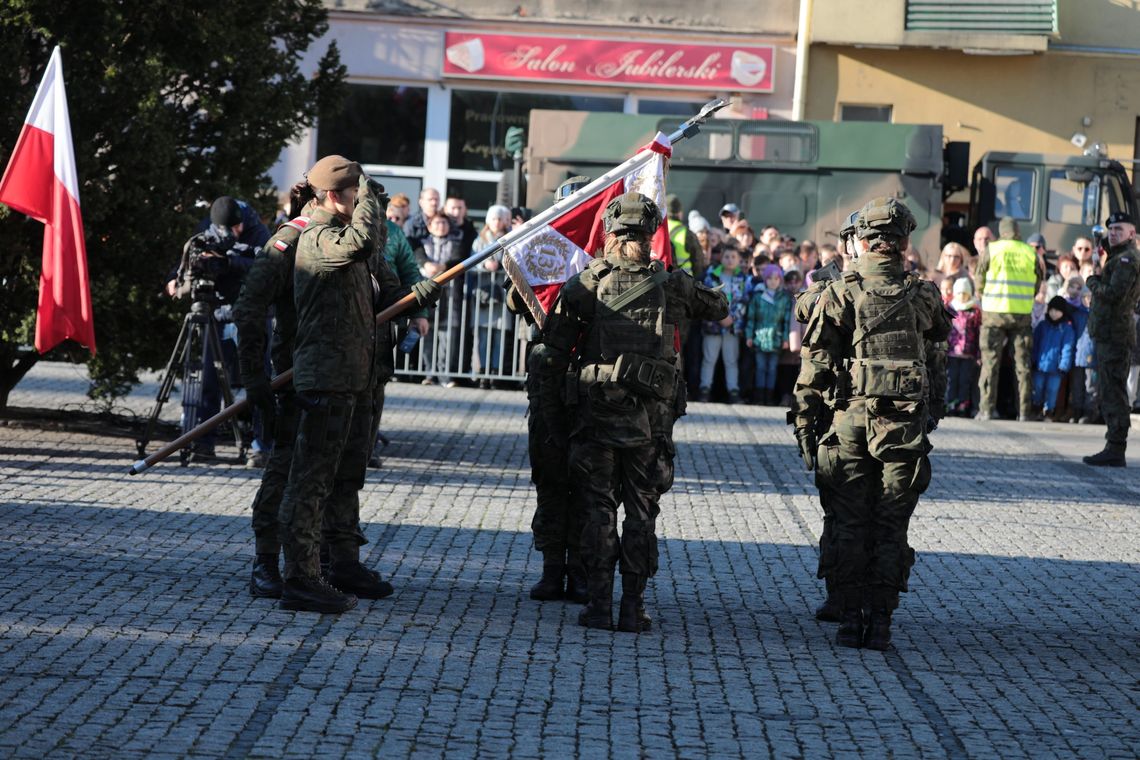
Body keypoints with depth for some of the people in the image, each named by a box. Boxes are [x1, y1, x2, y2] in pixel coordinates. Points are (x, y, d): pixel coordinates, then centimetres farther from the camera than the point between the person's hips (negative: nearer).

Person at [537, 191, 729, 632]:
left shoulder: (583, 286, -1)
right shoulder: (671, 286, 1)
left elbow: (553, 356, -2)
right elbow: (719, 308, 21)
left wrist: (553, 415, 6)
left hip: (594, 416, 0)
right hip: (651, 421, 1)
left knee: (598, 510, 6)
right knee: (641, 513, 7)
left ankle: (599, 606, 4)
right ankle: (633, 608, 7)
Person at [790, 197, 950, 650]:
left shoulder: (839, 295, -4)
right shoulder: (925, 298, 4)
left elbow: (815, 367, -4)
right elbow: (937, 368, 9)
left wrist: (804, 424, 2)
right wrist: (929, 419, 19)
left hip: (850, 424, -1)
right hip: (908, 427, 2)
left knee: (849, 526, 6)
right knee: (891, 529, 7)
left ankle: (850, 620, 6)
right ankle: (881, 622, 7)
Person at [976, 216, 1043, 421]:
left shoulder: (990, 250, -3)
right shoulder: (1030, 252, 2)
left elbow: (979, 281, 3)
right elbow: (1038, 283, 7)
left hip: (994, 312, -1)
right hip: (1023, 313, 1)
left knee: (990, 361, 5)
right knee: (1023, 363, 7)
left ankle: (987, 408, 0)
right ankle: (1025, 410, 6)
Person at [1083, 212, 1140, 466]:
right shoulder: (1118, 259, 22)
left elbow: (1114, 293, -22)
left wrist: (1093, 283, -6)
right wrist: (1097, 282, 8)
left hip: (1114, 336, -11)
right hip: (1109, 335, 11)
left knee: (1113, 392, -12)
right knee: (1109, 392, 14)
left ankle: (1115, 449, -13)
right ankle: (1114, 448, 18)